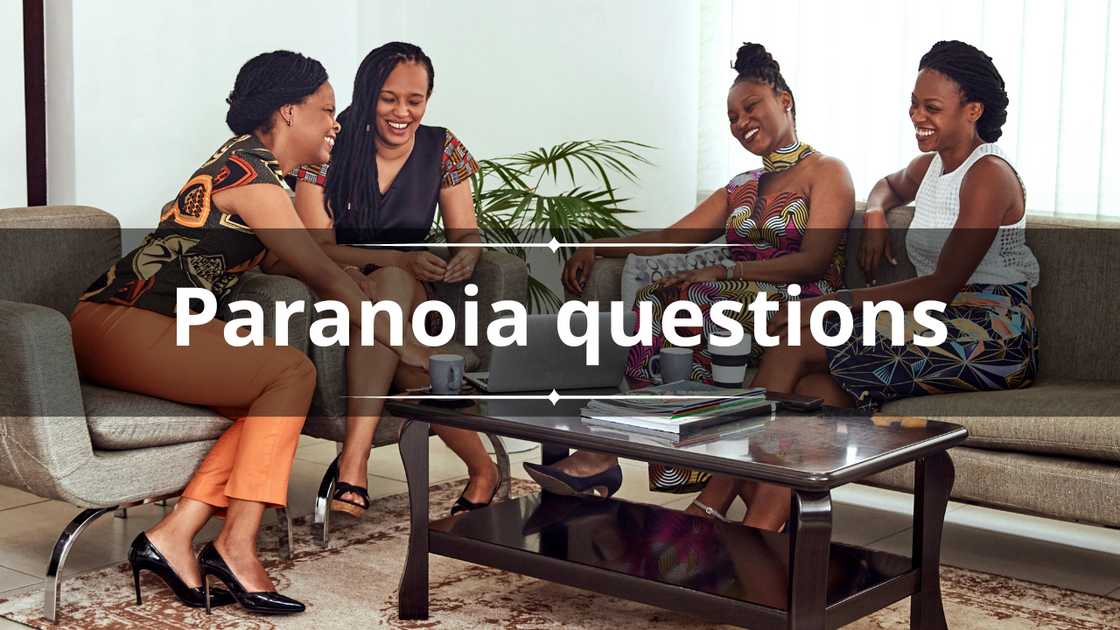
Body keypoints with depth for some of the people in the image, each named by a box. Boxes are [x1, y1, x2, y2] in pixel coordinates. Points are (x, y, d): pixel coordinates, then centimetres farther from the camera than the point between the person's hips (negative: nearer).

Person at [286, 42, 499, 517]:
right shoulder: (332, 148, -9)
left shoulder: (441, 148, 0)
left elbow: (465, 233, 0)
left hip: (408, 289, 2)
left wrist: (466, 257, -27)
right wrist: (403, 260, -29)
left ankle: (354, 460, -40)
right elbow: (316, 246, -16)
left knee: (390, 284, -37)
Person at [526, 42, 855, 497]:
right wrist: (595, 249, -2)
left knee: (674, 299, -28)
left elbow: (814, 261, -11)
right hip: (743, 306, 6)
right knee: (658, 298, -24)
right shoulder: (741, 188, 26)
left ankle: (605, 454, -29)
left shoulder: (827, 172, 4)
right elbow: (671, 237, 14)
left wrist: (725, 271, -20)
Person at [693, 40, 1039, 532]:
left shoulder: (989, 175, -9)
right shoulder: (932, 165, 17)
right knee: (811, 392, -22)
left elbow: (943, 285, -17)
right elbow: (891, 185, 44)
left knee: (794, 348, -22)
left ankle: (717, 498, -18)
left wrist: (835, 304, -19)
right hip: (941, 326, 8)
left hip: (989, 335, -8)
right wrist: (875, 214, 18)